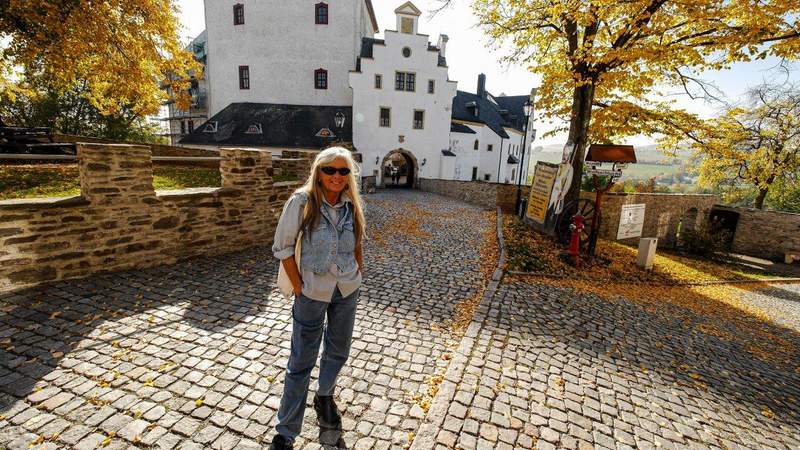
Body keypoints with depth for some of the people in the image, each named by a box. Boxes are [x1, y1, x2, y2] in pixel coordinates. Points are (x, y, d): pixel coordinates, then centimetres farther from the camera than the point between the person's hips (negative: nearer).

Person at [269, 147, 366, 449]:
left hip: (348, 290, 4)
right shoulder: (301, 202, -15)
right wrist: (298, 287, -12)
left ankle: (324, 397, 50)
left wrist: (358, 267, 2)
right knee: (302, 362, 7)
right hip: (313, 291, -4)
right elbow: (282, 247, -11)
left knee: (338, 352, 21)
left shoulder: (351, 205, -3)